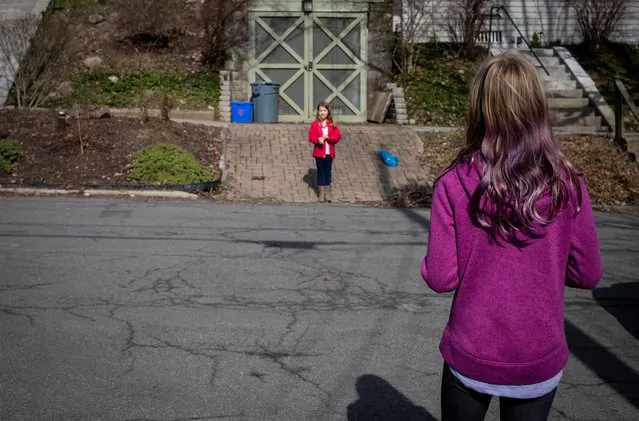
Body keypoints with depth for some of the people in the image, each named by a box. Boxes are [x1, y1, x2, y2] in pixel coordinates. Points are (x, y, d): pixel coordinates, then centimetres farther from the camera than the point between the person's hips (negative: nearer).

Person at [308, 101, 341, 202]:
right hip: (319, 152, -1)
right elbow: (311, 137, -7)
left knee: (328, 172, 8)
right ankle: (322, 192, 13)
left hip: (329, 152, 1)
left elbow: (337, 137, -5)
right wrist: (318, 140, -26)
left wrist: (327, 137, -20)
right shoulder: (315, 124, -3)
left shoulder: (332, 124, 0)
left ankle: (328, 191, 17)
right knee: (320, 172, 6)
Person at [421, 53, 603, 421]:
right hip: (540, 362, 1)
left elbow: (441, 278, -14)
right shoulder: (566, 183, -12)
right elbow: (588, 274, -5)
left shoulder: (454, 184, -16)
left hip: (471, 359, 0)